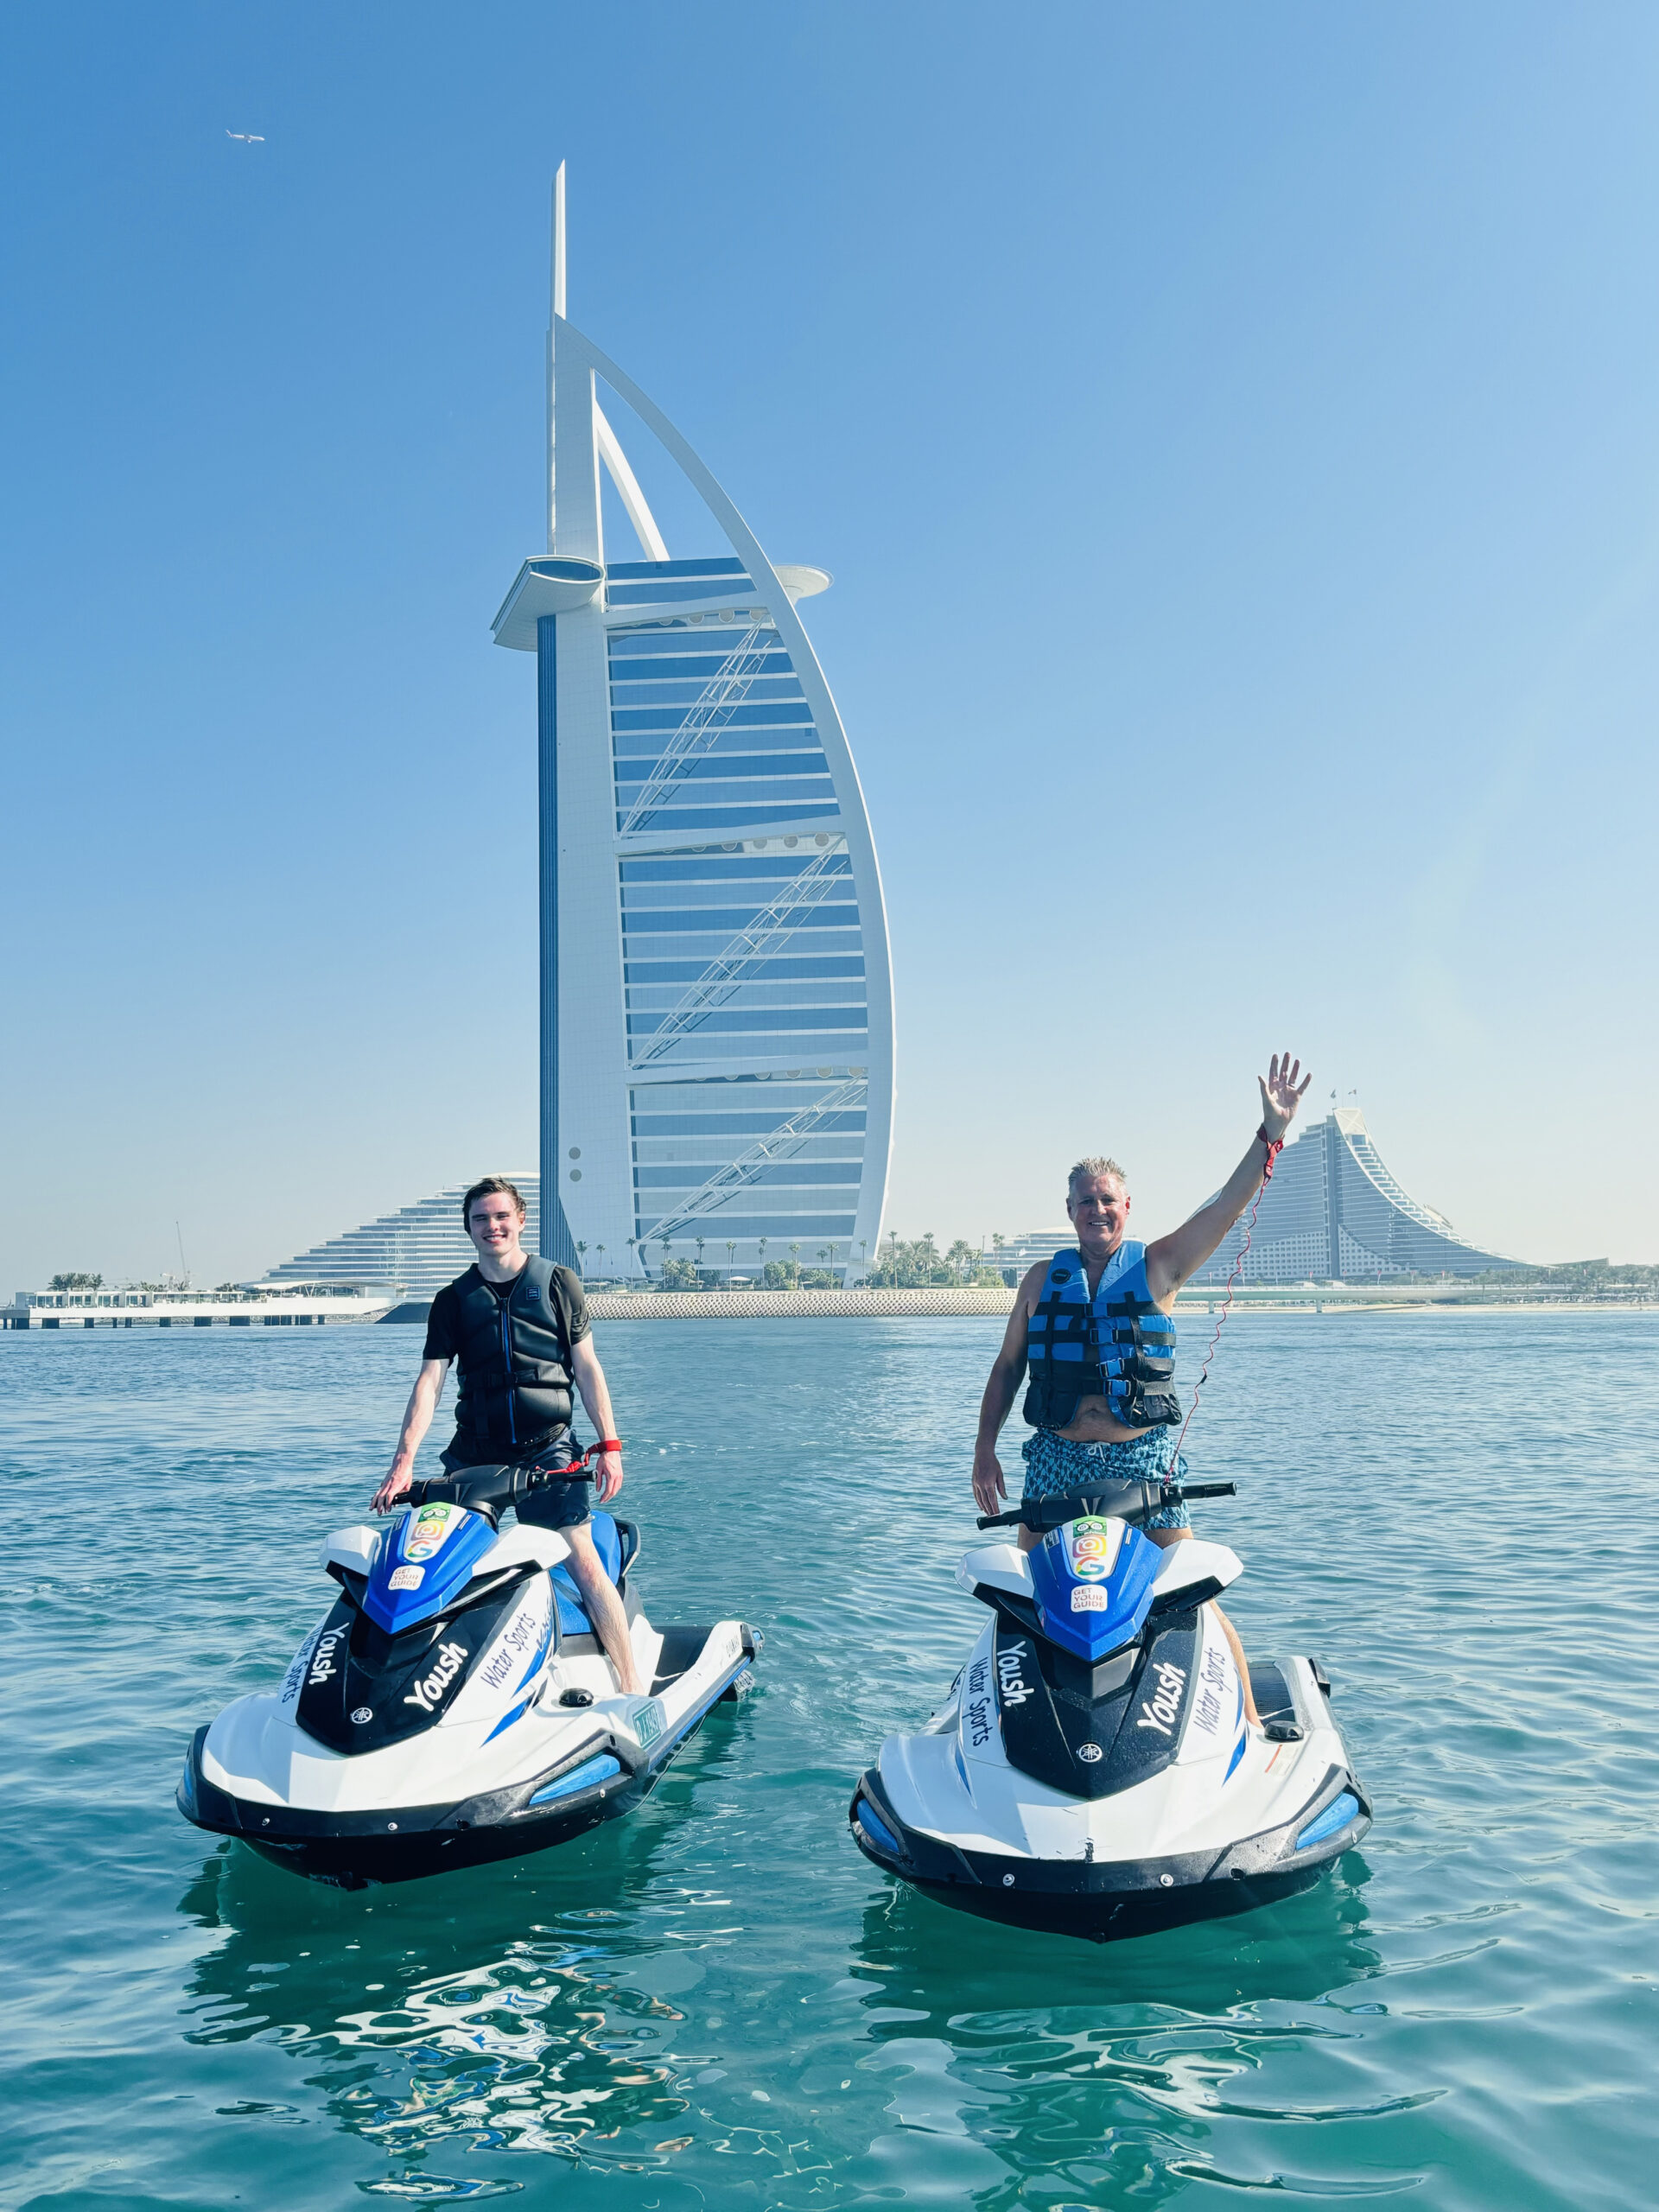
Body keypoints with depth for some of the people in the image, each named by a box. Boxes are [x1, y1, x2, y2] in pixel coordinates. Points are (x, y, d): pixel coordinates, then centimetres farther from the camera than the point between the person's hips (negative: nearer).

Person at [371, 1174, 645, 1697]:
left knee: (583, 1560, -10)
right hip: (475, 1453, 3)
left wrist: (609, 1446, -1)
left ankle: (632, 1687, -6)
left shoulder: (558, 1283, 5)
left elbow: (587, 1367, 6)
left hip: (547, 1448, -3)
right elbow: (430, 1380, 1)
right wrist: (404, 1459, -11)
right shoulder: (452, 1300, 9)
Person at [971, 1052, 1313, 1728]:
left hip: (1142, 1455, -2)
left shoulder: (1158, 1266, 0)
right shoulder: (1043, 1279, 7)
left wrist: (1271, 1133, -22)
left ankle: (1247, 1711, 10)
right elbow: (1007, 1365, 12)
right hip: (1057, 1457, 2)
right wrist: (985, 1448, 7)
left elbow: (1228, 1205, -11)